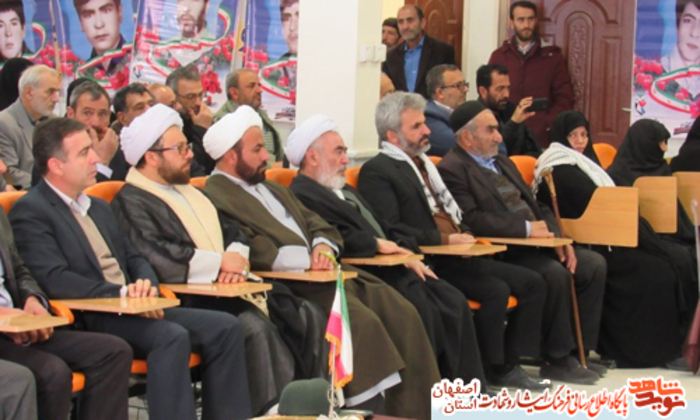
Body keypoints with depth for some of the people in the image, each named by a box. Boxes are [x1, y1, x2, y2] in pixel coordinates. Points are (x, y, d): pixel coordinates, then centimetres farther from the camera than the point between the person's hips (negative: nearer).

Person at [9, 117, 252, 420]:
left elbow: (133, 258, 24)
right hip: (85, 321, -9)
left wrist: (146, 283, -1)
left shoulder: (98, 208, 24)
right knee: (172, 336, -32)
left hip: (134, 308, 9)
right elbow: (54, 280, -17)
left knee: (224, 327, -7)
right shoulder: (30, 211, -5)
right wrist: (121, 293, -21)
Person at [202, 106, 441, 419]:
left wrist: (323, 246, -2)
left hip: (323, 274, 9)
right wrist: (309, 259, -14)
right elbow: (252, 251, -17)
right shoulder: (216, 199, -6)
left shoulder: (273, 190, 26)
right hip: (288, 286, -9)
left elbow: (316, 224, 22)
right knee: (362, 320, -29)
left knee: (402, 313, -8)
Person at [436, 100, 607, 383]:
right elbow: (471, 220, -21)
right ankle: (556, 360, -15)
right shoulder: (452, 169, -8)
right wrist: (526, 229, -19)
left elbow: (537, 207, 22)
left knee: (594, 264, -2)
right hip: (501, 253, -9)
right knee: (555, 274, -29)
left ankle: (578, 350, 2)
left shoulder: (502, 163, 22)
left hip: (535, 244, 9)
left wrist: (556, 237, 2)